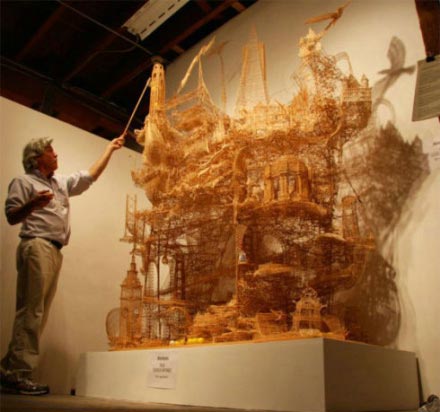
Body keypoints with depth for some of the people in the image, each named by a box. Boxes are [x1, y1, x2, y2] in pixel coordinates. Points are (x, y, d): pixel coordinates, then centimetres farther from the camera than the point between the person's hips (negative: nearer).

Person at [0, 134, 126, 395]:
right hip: (37, 248, -8)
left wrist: (111, 148, 35)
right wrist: (32, 204, -22)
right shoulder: (24, 182, 6)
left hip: (54, 252, 8)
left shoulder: (62, 183, 27)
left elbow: (91, 175, 33)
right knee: (31, 311, -14)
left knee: (39, 313, 3)